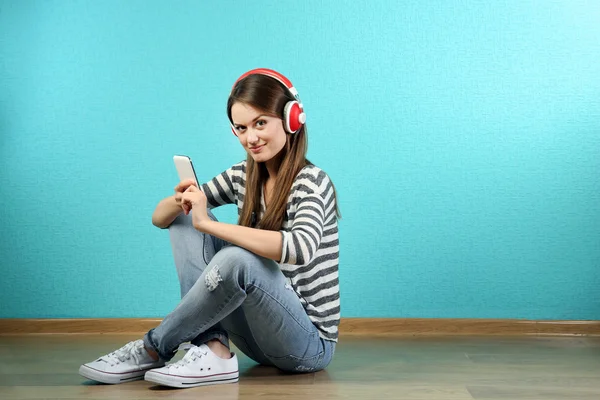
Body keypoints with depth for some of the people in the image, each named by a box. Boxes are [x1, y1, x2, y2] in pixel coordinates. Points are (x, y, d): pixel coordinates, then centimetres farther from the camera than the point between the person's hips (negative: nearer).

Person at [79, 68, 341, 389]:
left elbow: (300, 248, -36)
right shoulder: (242, 177, 4)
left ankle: (152, 350, -13)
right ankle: (212, 351, -17)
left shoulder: (311, 182, -14)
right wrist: (181, 201, -18)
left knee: (237, 258, -35)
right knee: (184, 222, -2)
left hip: (310, 343, -6)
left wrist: (208, 222, -31)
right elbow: (160, 218, 7)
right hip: (260, 335, 7)